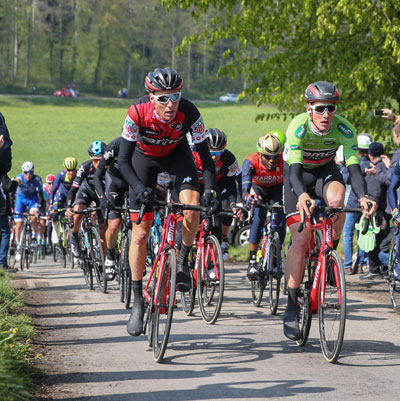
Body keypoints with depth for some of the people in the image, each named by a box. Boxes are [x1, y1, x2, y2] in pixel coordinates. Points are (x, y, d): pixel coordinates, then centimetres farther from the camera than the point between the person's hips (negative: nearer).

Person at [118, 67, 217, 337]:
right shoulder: (138, 113, -33)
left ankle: (183, 261, -2)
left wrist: (210, 190, -39)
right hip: (145, 156, 0)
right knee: (140, 234, -5)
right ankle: (138, 302, 4)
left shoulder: (189, 112, -32)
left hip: (177, 154, 0)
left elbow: (205, 154, -25)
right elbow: (123, 160, -29)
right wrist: (139, 187, -45)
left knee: (192, 206, -29)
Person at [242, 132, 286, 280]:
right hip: (258, 189, -1)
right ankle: (252, 261, -17)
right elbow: (245, 187, -46)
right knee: (258, 219, -23)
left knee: (281, 222, -16)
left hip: (277, 190, 1)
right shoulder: (251, 162, -34)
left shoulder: (284, 161, -33)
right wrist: (248, 197, -68)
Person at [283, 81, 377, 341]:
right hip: (298, 175, -2)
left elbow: (354, 168, -33)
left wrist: (363, 196, -54)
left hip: (326, 170, 2)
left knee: (336, 200, -35)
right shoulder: (298, 127, -32)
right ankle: (292, 308, -4)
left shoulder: (344, 129, -26)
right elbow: (294, 171, -41)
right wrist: (302, 196, -62)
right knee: (300, 240, -13)